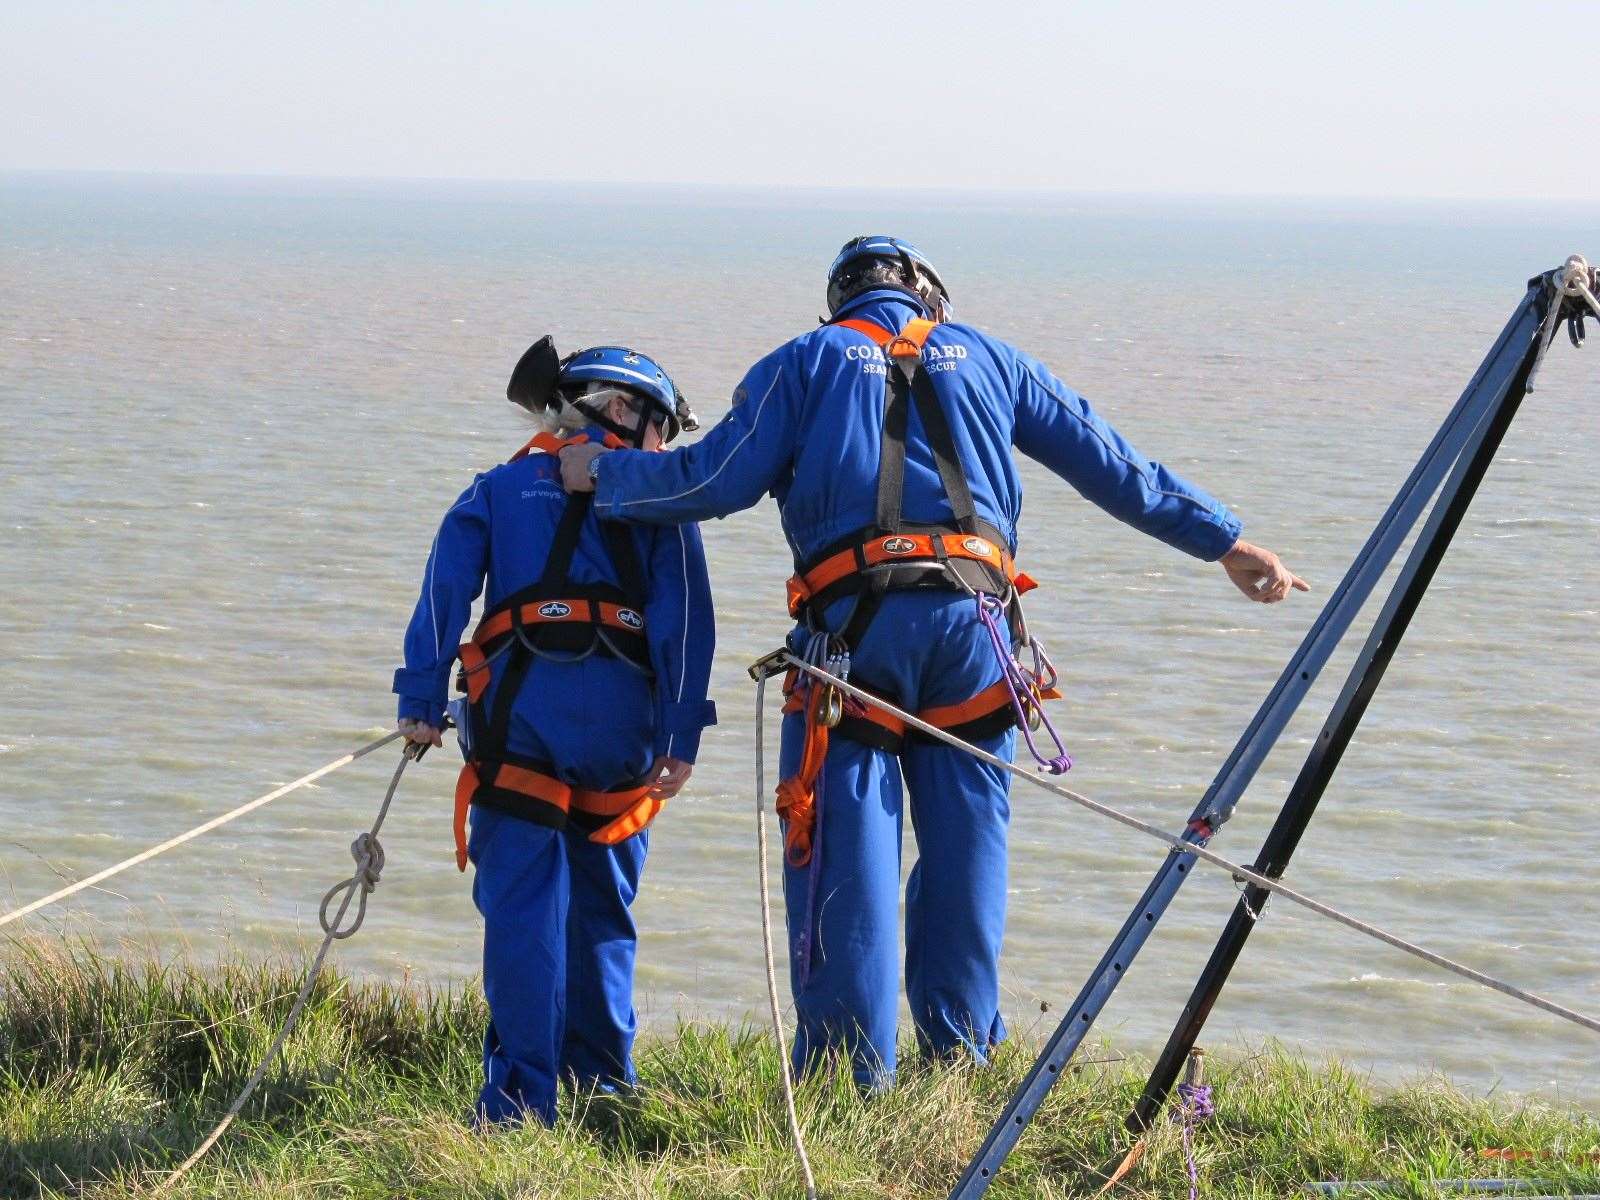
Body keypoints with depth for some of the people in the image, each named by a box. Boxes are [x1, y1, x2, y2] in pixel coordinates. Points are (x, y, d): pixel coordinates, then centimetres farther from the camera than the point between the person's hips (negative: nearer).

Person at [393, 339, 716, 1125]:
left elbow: (446, 586, 4)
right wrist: (681, 735, -2)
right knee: (603, 909, 13)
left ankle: (522, 1099, -11)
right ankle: (602, 1086, 15)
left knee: (522, 905, -4)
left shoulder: (502, 488, 19)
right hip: (624, 720, 1)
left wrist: (421, 698, -2)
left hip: (524, 706, -1)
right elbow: (684, 617, 2)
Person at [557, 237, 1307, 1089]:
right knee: (966, 846, 10)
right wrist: (1225, 542, 28)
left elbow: (718, 480, 5)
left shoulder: (808, 362, 14)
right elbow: (1111, 465, 21)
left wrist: (599, 475, 21)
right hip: (975, 618, 2)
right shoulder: (984, 359, 21)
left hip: (855, 623, -2)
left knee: (844, 853, -1)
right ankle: (961, 1061, 10)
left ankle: (851, 1074, -4)